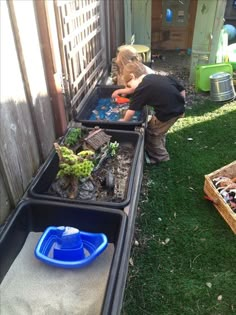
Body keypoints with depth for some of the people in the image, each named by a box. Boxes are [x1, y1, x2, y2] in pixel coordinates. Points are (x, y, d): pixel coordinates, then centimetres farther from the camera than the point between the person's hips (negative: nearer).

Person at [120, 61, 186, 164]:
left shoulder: (141, 89, -6)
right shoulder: (162, 77, 13)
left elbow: (131, 111, -3)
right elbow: (182, 90, 15)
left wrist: (124, 121, 15)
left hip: (167, 113, -8)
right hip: (179, 109, 8)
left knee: (152, 134, 13)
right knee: (160, 132, 27)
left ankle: (160, 157, 28)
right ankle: (160, 150, 45)